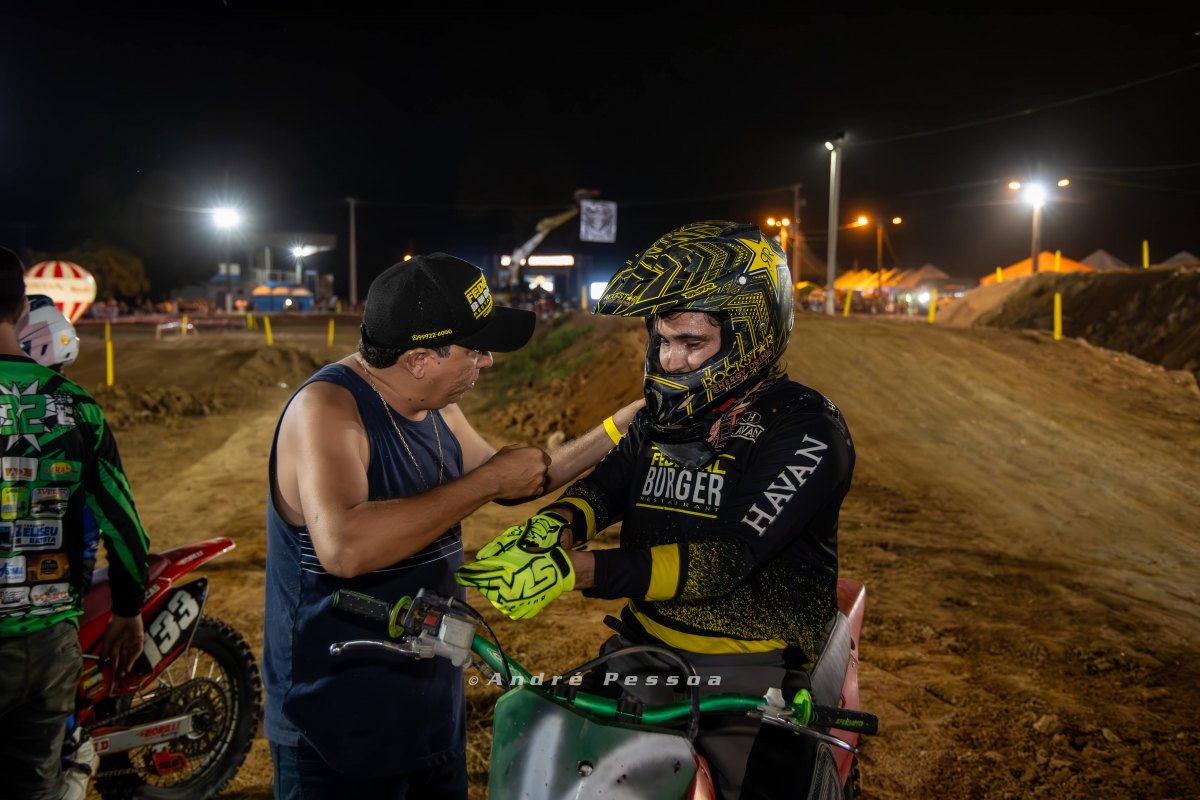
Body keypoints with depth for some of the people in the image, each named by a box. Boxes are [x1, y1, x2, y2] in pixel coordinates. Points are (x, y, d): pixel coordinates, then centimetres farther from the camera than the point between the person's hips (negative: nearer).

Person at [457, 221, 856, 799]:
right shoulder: (665, 414, 10)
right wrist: (551, 528, -24)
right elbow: (606, 481, -1)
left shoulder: (806, 430, -14)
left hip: (747, 665, -5)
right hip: (645, 644, 5)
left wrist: (577, 570, -31)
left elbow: (728, 557, -23)